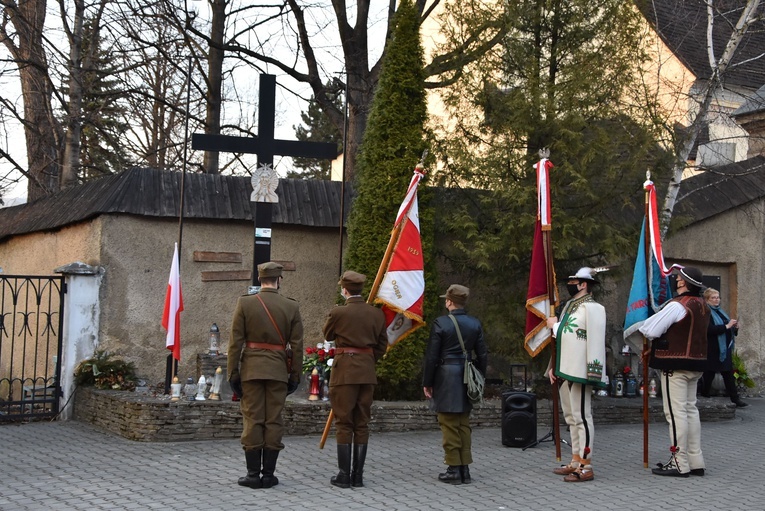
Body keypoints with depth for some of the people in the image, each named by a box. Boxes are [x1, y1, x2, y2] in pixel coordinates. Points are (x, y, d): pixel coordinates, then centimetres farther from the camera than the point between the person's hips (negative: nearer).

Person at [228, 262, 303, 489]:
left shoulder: (245, 303, -3)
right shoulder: (291, 306, 1)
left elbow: (236, 342, -4)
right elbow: (297, 345, 1)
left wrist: (233, 373, 2)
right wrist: (295, 376, 8)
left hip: (251, 368, -1)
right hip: (278, 370, 1)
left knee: (252, 420, 2)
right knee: (274, 421, 4)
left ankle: (253, 474, 2)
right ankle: (269, 474, 7)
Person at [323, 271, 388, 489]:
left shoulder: (338, 313, -9)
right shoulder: (377, 313, 4)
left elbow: (327, 335, 9)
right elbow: (382, 345, 10)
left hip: (344, 370, -4)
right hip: (368, 371, 4)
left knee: (344, 424, 1)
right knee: (362, 424, 9)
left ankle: (344, 475, 1)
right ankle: (358, 475, 10)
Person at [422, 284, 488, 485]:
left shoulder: (440, 324, -10)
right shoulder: (475, 324, 4)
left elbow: (431, 356, -9)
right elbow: (482, 355, 7)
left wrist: (427, 383, -1)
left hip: (445, 377, -5)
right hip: (466, 377, 5)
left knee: (449, 425, 0)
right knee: (464, 424, 12)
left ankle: (454, 470, 2)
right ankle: (465, 469, 14)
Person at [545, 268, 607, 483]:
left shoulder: (591, 308, -11)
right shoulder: (569, 306, 17)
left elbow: (595, 342, -17)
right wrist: (553, 366, 17)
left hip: (579, 372, -10)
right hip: (564, 371, 10)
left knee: (581, 417, -7)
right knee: (571, 417, 15)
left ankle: (585, 467, -4)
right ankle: (576, 462, 23)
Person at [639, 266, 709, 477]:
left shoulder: (677, 305, -18)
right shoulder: (702, 306, 10)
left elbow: (651, 331, -18)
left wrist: (643, 325, 2)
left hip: (675, 365, -9)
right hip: (695, 364, 9)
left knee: (676, 412, -5)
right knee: (691, 410, 14)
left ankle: (680, 464, -3)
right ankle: (696, 461, 17)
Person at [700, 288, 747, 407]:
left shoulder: (720, 311, 16)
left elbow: (730, 330, 24)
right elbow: (710, 329, -24)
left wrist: (735, 327, 2)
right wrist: (727, 326, -24)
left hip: (725, 349, 8)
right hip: (713, 351, -8)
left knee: (729, 374, 8)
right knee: (709, 375, 1)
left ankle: (735, 399, 9)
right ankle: (704, 397, 12)